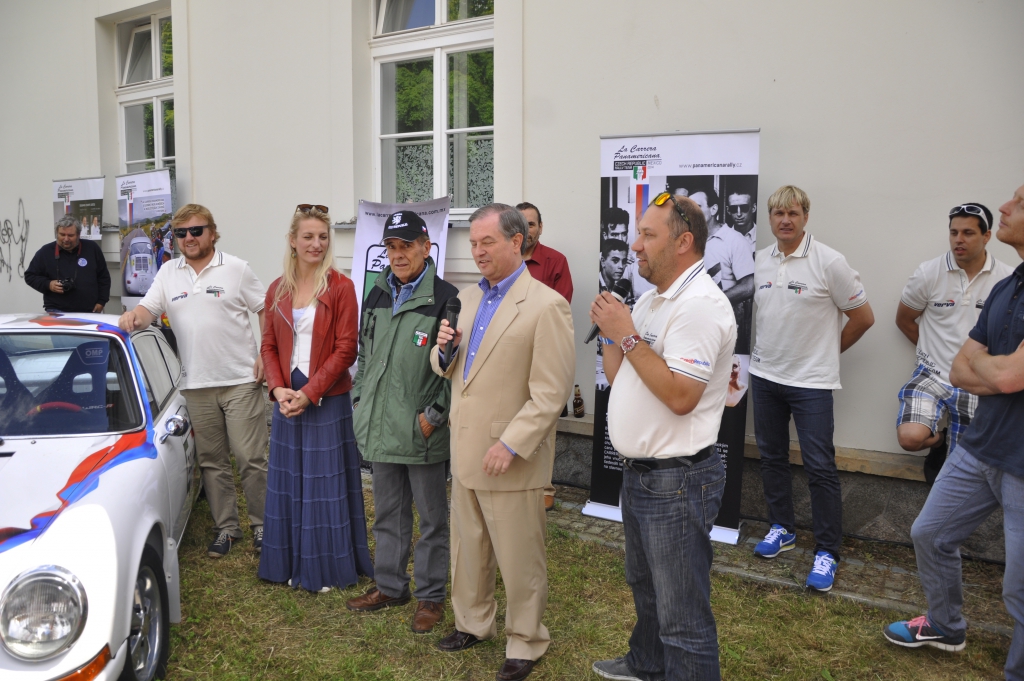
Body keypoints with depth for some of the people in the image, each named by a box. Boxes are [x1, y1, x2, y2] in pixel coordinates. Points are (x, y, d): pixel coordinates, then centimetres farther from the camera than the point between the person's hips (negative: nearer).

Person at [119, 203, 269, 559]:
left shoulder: (236, 269, 0)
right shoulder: (169, 273, 11)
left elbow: (267, 311, 1)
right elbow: (148, 309, 6)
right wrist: (132, 315, -18)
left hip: (240, 380, -4)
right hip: (196, 385, 4)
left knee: (251, 458, -1)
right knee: (212, 462, 11)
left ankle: (262, 525, 13)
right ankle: (226, 527, 22)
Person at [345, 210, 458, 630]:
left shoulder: (445, 299, -12)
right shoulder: (376, 297, 10)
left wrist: (434, 415, -15)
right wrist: (360, 399, 12)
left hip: (424, 431, -6)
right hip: (380, 427, 7)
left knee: (432, 517, 9)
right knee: (387, 513, 19)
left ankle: (431, 595, 23)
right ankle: (390, 586, 35)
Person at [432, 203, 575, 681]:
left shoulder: (546, 305, -13)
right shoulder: (467, 298, 9)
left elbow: (551, 393, -17)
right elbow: (447, 369, 17)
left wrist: (511, 445, -20)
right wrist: (443, 348, -5)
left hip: (510, 457, -7)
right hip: (465, 451, 7)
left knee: (518, 557, 7)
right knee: (467, 547, 20)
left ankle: (525, 641, 27)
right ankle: (473, 622, 40)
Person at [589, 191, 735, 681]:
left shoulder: (701, 305, -19)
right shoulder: (651, 300, 11)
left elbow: (681, 396, -29)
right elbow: (617, 377, 14)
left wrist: (627, 335, -22)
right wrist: (609, 331, -1)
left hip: (677, 480, -10)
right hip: (638, 472, 10)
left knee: (682, 616, 2)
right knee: (645, 587, 29)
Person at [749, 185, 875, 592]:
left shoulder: (829, 262, -12)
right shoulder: (759, 261, 3)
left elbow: (863, 317, -5)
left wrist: (827, 351, 3)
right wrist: (764, 352, 8)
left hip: (811, 382, -5)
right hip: (765, 375, 5)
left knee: (819, 467, -3)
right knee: (772, 457, 15)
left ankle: (827, 552, 9)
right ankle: (782, 529, 32)